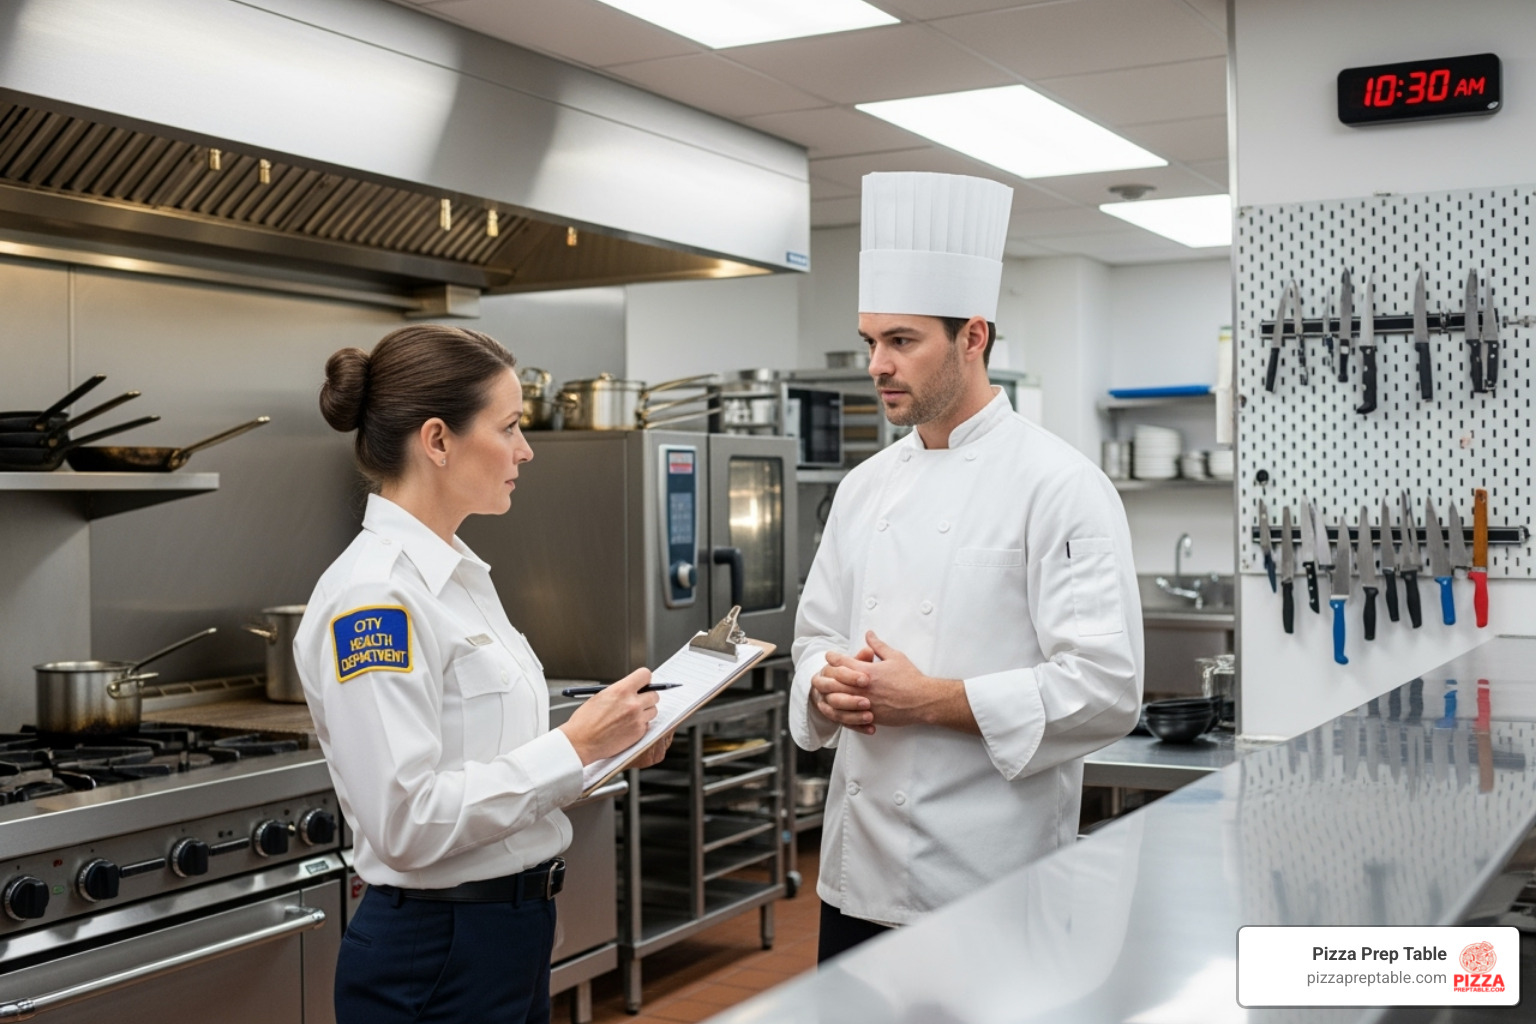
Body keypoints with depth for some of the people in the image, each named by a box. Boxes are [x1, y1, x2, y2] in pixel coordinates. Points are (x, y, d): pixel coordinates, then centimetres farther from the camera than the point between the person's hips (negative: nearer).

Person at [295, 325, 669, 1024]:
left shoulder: (456, 572, 8)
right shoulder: (373, 595, -21)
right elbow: (405, 819, -25)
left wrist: (605, 742, 3)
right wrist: (573, 748, -20)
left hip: (511, 935, 9)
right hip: (434, 960, -9)